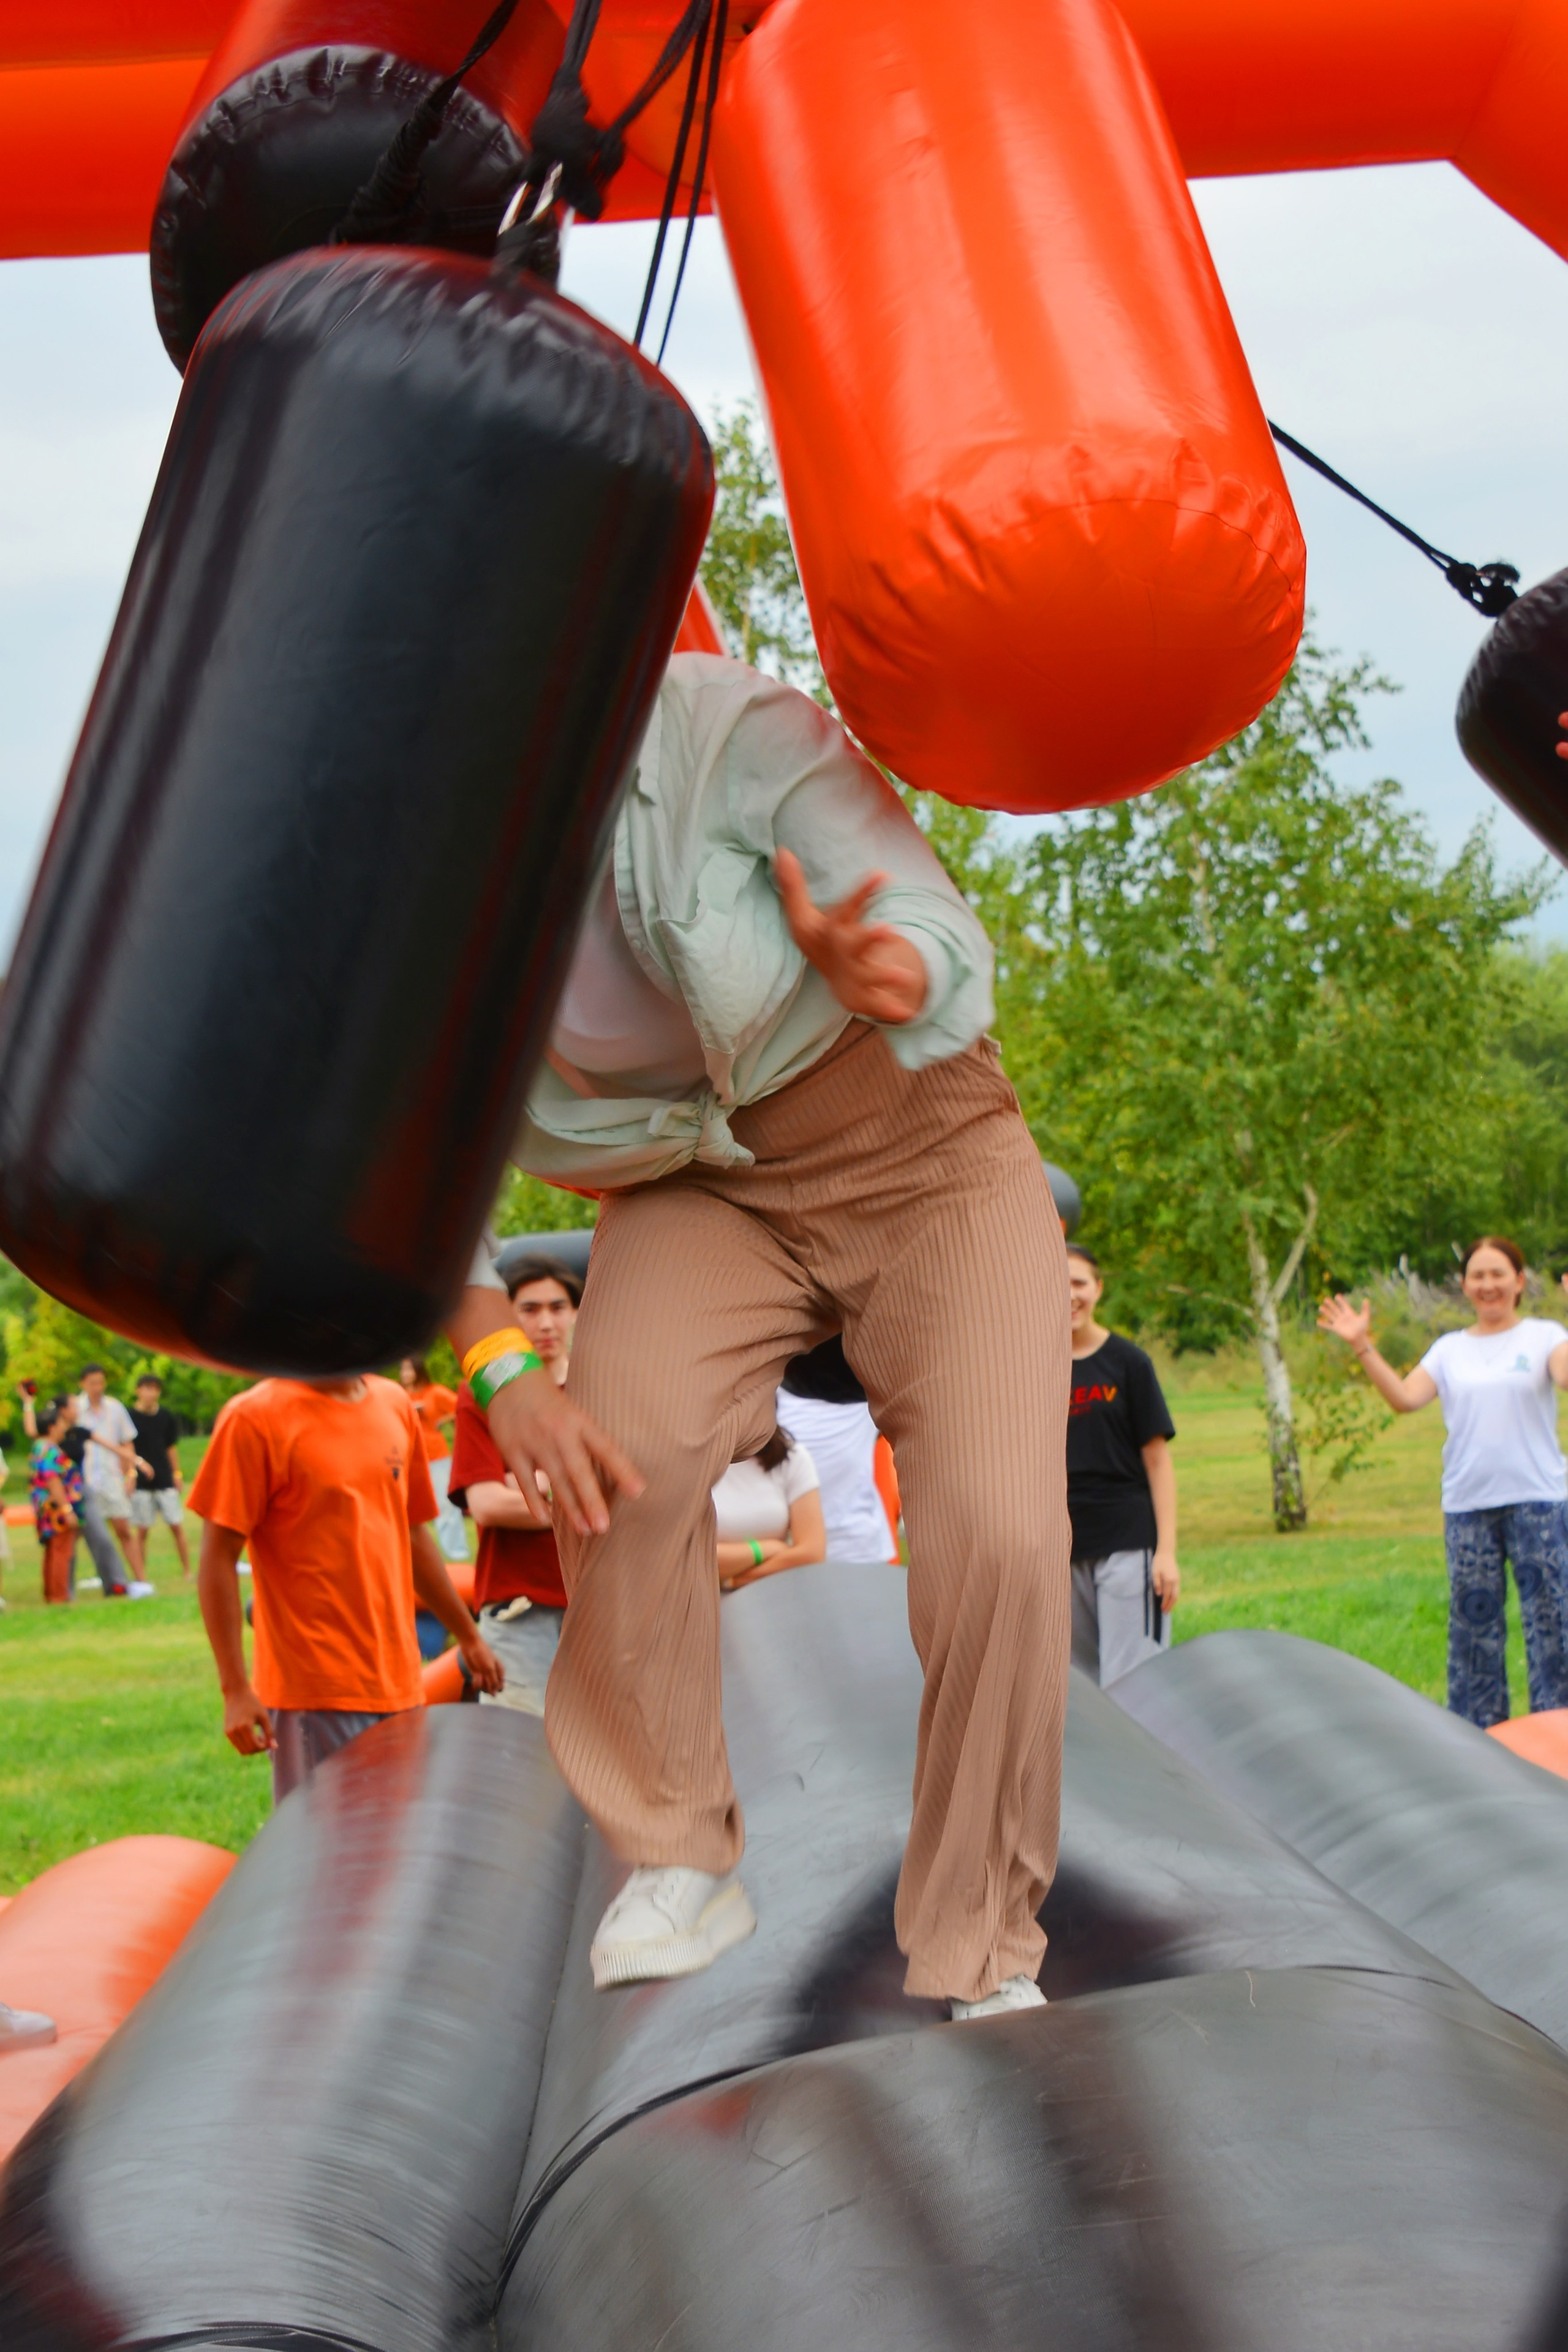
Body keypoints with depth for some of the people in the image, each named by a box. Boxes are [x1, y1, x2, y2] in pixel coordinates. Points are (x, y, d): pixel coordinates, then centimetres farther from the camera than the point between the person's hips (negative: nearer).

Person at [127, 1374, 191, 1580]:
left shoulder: (166, 1416, 7)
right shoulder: (130, 1417, -4)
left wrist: (177, 1475, 13)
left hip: (166, 1481, 3)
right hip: (141, 1484, -3)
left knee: (177, 1527, 1)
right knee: (141, 1531, 0)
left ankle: (188, 1572, 8)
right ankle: (141, 1578, 6)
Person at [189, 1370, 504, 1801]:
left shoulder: (395, 1405, 11)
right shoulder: (255, 1417, -8)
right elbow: (218, 1558, -10)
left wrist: (467, 1636, 24)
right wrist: (235, 1690, -15)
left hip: (401, 1685, 6)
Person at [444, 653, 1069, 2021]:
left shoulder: (728, 730, -27)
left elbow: (945, 942, -32)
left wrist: (881, 972, -57)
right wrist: (502, 1368, -20)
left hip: (924, 1160, -2)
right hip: (698, 1200, 2)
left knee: (999, 1541, -19)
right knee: (616, 1445, -28)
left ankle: (984, 1961, 0)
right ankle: (682, 1868, -8)